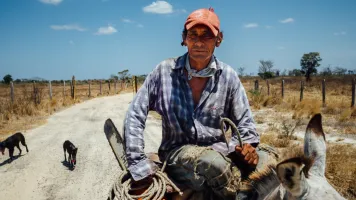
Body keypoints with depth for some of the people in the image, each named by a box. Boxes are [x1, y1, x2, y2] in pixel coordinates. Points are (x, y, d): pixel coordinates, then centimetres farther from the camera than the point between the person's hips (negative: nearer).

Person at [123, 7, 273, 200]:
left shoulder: (228, 76, -2)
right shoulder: (164, 71, -6)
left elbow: (244, 122, 6)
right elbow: (135, 115, -5)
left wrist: (247, 147, -17)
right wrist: (138, 165, -12)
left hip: (218, 149, 2)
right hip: (177, 152, -2)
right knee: (213, 163, -34)